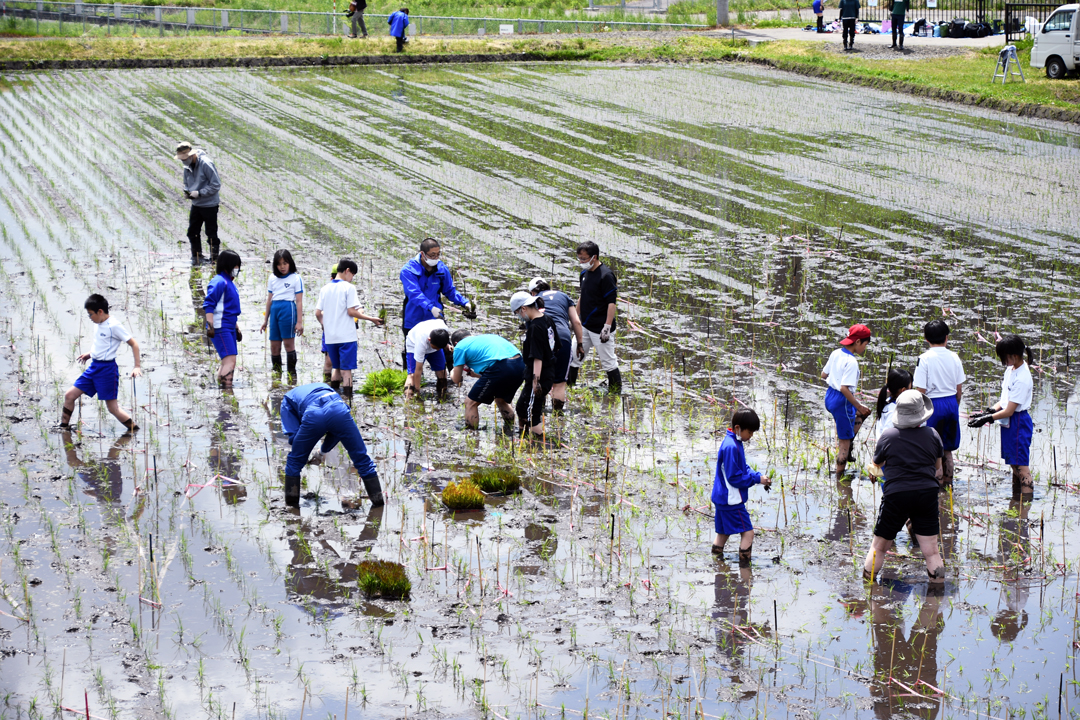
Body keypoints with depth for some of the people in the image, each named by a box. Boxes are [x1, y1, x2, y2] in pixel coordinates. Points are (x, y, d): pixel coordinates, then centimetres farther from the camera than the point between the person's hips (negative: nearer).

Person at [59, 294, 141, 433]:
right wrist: (90, 354, 19)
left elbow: (133, 344, -13)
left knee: (112, 407, -6)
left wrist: (137, 366, -17)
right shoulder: (98, 326, 10)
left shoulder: (114, 326, -15)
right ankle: (63, 427, 19)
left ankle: (134, 430, 8)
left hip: (107, 368, -8)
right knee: (69, 395, 6)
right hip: (93, 367, 8)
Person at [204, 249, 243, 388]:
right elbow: (208, 305, -19)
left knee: (228, 362, 14)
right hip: (220, 328, -10)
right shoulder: (219, 282, -11)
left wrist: (236, 328, 28)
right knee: (230, 360, -17)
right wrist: (210, 326, -25)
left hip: (229, 328, 10)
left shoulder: (230, 282, 19)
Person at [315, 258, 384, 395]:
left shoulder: (325, 288, 8)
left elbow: (318, 313, 7)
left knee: (336, 367, 17)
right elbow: (351, 311, -14)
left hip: (330, 336, 5)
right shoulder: (348, 287, -8)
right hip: (346, 336, -5)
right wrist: (371, 319, -6)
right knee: (346, 369, -1)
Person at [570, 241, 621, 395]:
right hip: (584, 327, 8)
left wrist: (607, 327, -23)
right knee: (573, 358, 11)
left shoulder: (606, 275, -17)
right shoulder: (585, 273, 9)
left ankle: (616, 392, 13)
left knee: (608, 362, 0)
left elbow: (612, 302, -19)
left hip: (600, 329, -8)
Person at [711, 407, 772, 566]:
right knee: (747, 532, -5)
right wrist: (757, 479, -15)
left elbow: (743, 468, 17)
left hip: (722, 498, 10)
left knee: (723, 532, 19)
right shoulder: (731, 447, -24)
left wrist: (758, 476, 0)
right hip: (731, 500, -10)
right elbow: (734, 477, -23)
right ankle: (744, 568, -1)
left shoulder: (734, 443, 9)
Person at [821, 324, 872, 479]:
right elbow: (844, 388, -28)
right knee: (845, 441, 4)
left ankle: (847, 445, 25)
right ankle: (840, 478, 11)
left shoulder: (836, 354, 2)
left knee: (863, 413, 30)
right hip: (842, 401, -9)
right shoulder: (851, 362, -23)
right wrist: (858, 406, -20)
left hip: (829, 396, 9)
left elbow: (823, 375, 12)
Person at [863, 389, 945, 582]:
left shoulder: (888, 436, -7)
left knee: (879, 546, 13)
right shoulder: (932, 435, 0)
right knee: (931, 550, 5)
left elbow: (876, 463, 10)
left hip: (896, 495, -2)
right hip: (927, 494, 2)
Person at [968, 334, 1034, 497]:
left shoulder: (1022, 379, -23)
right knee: (1014, 464, 18)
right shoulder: (1011, 369, 6)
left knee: (1021, 466, -7)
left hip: (1018, 423, -10)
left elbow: (1009, 411, -21)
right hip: (1008, 423, 10)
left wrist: (987, 419, -13)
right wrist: (990, 411, 2)